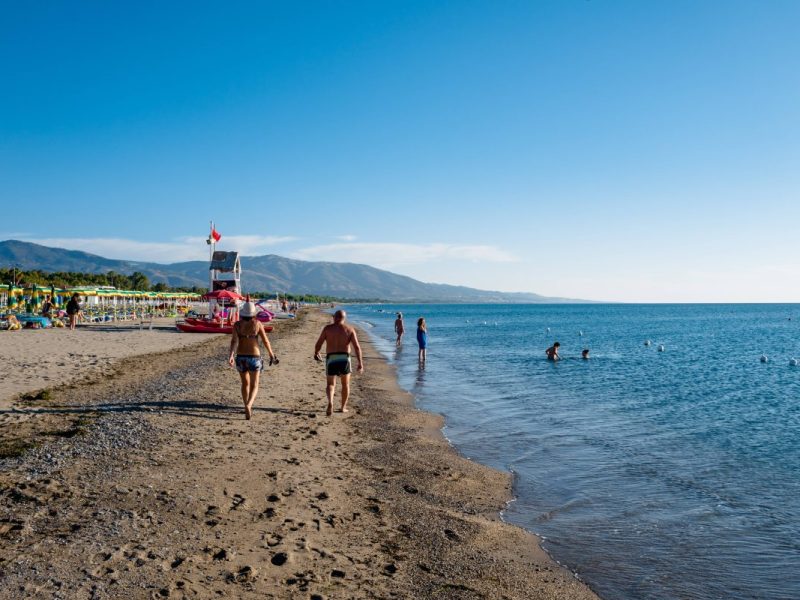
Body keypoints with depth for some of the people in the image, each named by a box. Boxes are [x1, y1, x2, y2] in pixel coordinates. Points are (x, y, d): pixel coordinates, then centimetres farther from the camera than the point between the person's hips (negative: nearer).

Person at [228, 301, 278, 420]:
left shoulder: (237, 325, -4)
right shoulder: (257, 323, -8)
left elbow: (234, 341, -18)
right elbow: (265, 340, -5)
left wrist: (231, 355, -27)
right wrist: (271, 354, 6)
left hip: (241, 357, 3)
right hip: (254, 357, -2)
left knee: (245, 383, 22)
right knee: (254, 386, 3)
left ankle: (248, 409, 30)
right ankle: (248, 406, -24)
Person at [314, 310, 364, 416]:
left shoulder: (327, 328, 2)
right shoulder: (350, 329, 3)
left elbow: (318, 344, 1)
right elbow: (356, 347, -6)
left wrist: (316, 353, 21)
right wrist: (360, 363, -5)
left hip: (331, 359, -1)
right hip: (344, 359, 1)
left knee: (330, 384, 9)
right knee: (345, 384, 21)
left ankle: (330, 403, -19)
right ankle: (343, 407, 27)